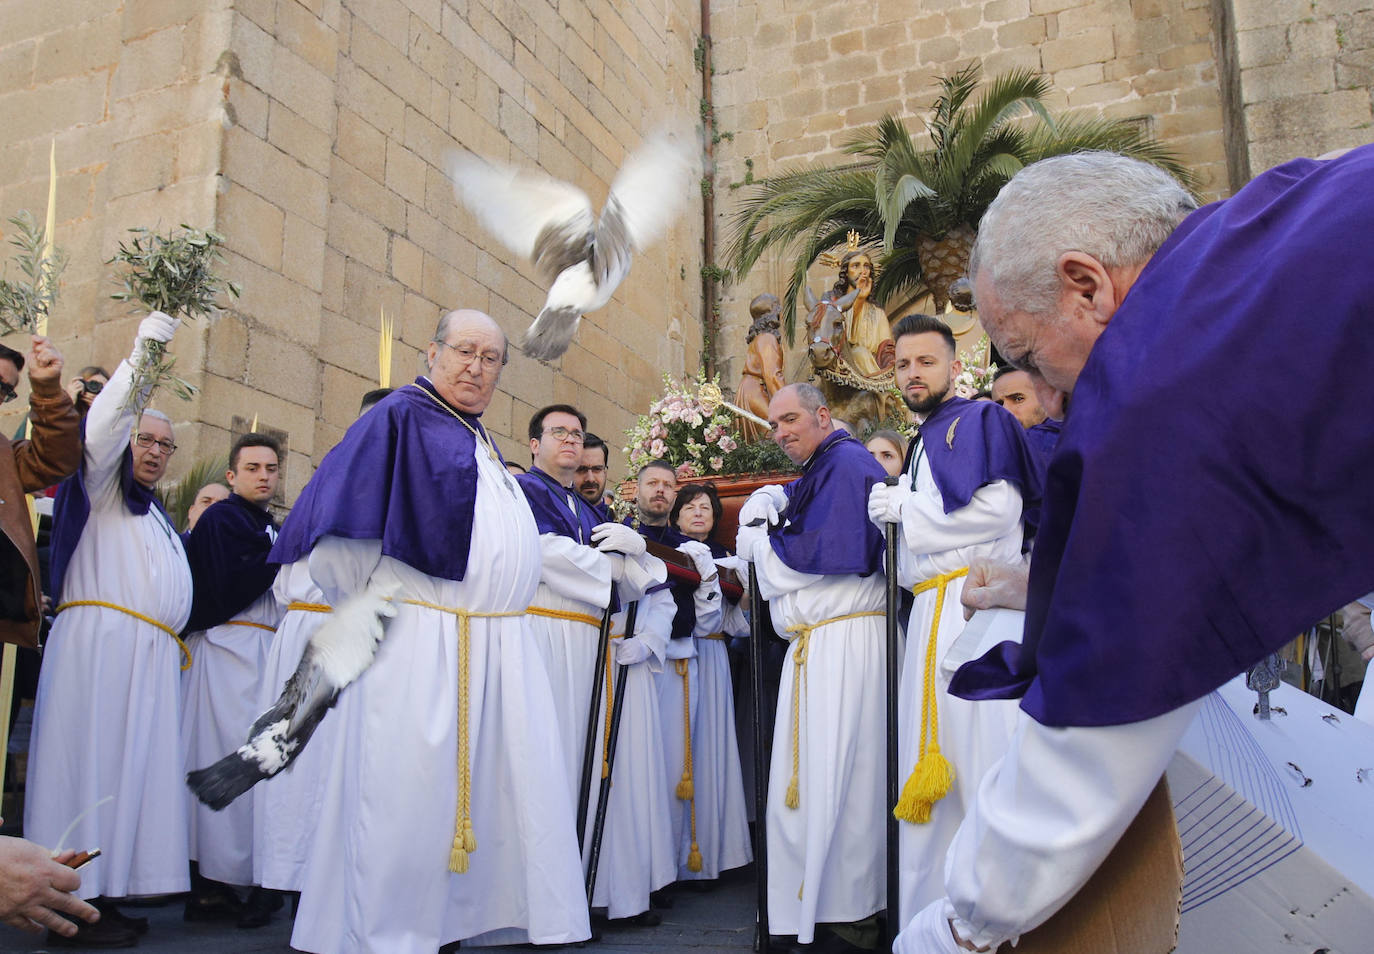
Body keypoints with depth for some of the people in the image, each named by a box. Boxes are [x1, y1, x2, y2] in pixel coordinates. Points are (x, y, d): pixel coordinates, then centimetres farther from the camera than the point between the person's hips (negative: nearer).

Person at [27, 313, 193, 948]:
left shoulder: (155, 516, 29)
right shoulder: (99, 490, 8)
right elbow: (104, 427, -11)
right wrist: (140, 356, -17)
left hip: (152, 656, 7)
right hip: (102, 640, -7)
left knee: (132, 770, 2)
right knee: (94, 764, -11)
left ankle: (100, 896, 4)